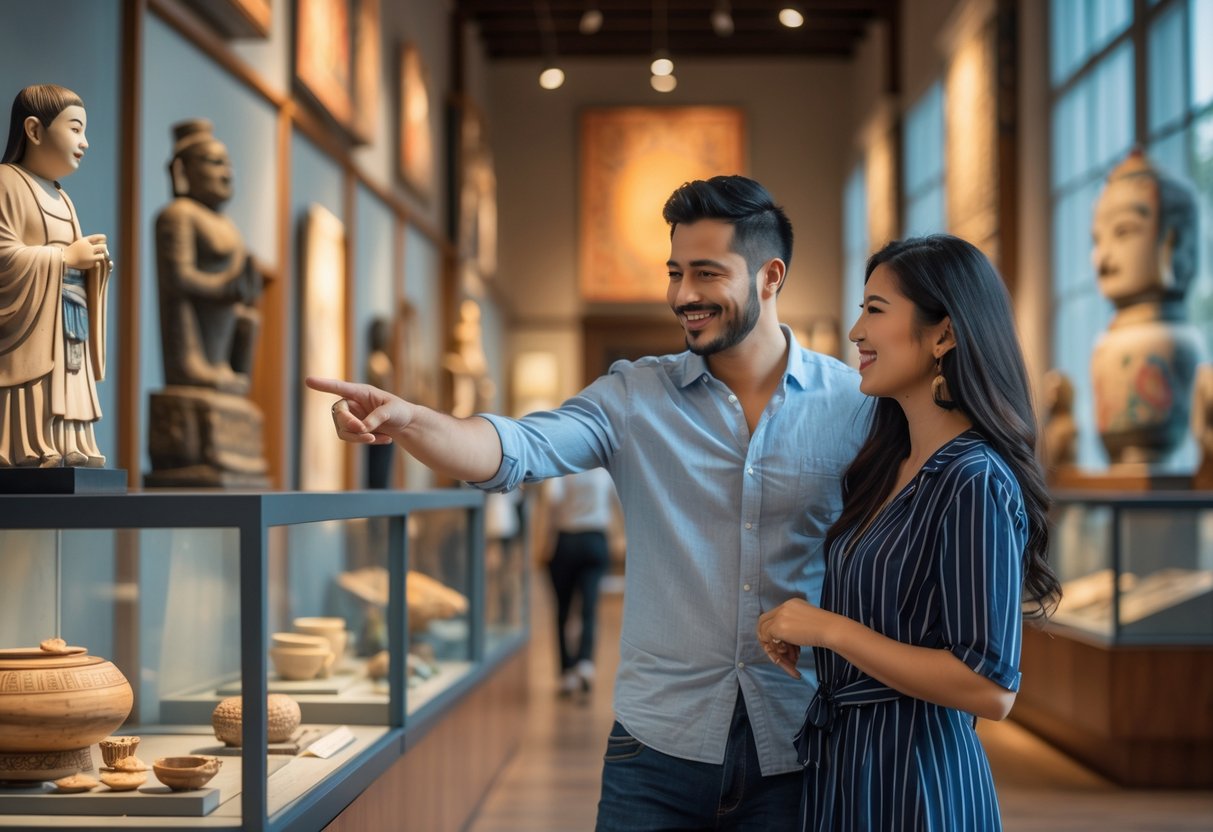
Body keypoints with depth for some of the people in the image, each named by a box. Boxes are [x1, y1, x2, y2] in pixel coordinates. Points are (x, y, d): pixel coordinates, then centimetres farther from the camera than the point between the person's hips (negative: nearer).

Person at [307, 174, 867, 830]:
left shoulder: (854, 403, -3)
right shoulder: (635, 396, 0)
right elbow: (516, 450, -14)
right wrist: (406, 420, -33)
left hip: (796, 751, 0)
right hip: (658, 745, 1)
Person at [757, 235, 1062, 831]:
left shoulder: (976, 483, -19)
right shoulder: (881, 469, 7)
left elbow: (991, 688, -24)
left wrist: (829, 629, -20)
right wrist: (790, 626, 5)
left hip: (913, 776, -8)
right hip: (836, 759, 8)